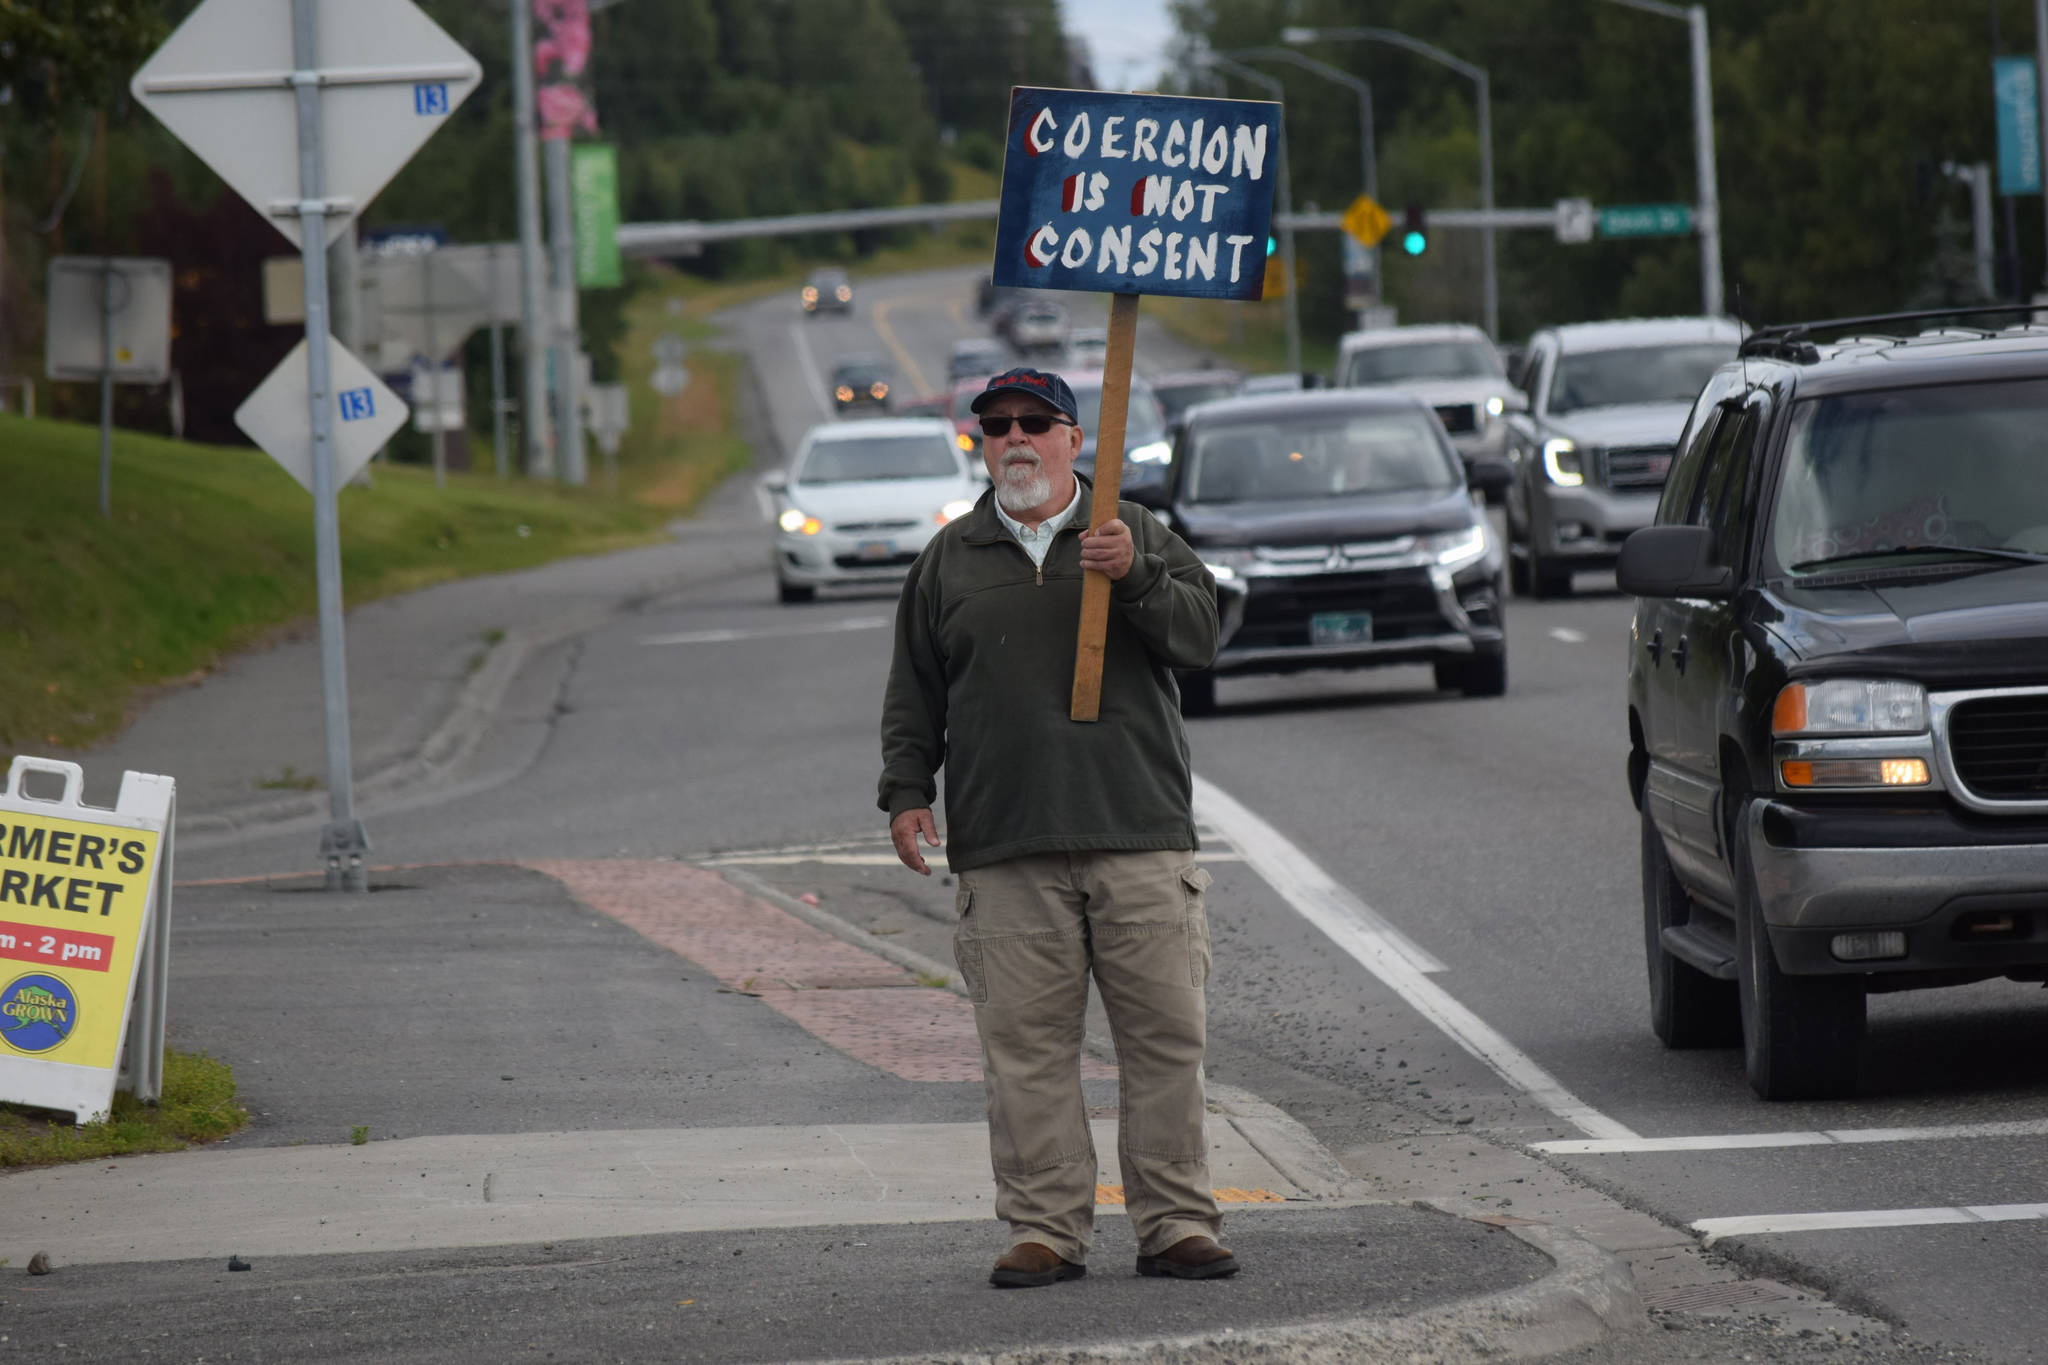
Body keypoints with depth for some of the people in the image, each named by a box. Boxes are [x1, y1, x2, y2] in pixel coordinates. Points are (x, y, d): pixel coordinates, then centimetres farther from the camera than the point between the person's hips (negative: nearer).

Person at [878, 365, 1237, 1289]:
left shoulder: (1136, 536, 11)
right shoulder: (950, 560, 15)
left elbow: (1199, 634, -1)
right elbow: (914, 694, 18)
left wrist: (1135, 578, -16)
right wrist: (906, 792, 6)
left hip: (1141, 839, -1)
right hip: (1004, 851, 1)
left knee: (1165, 1036, -2)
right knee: (1025, 1045, -3)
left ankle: (1175, 1223, 5)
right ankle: (1045, 1230, 2)